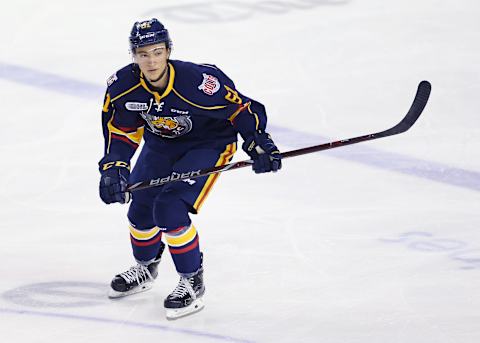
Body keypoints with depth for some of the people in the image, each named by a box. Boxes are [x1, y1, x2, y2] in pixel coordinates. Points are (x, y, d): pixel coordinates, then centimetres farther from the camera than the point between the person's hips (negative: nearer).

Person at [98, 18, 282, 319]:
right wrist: (113, 168, -23)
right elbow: (121, 133, -9)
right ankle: (146, 268, 38)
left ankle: (193, 282, -3)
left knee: (170, 209, -21)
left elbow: (240, 107, -21)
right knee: (141, 209, 5)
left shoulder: (197, 81, -34)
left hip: (208, 144, -5)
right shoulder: (123, 86, -20)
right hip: (161, 144, 5)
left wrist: (258, 143, -27)